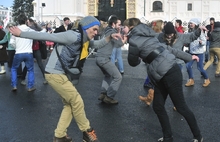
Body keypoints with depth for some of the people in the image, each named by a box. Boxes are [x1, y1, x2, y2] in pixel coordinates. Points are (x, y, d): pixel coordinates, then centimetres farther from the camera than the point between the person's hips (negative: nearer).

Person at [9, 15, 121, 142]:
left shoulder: (86, 40, 7)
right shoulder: (73, 37, -22)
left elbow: (98, 44, 23)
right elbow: (47, 36, -22)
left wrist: (110, 37, 4)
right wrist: (21, 34, -17)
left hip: (62, 74, 10)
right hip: (55, 74, -10)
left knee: (69, 104, 14)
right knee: (77, 102, -3)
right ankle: (87, 131, 15)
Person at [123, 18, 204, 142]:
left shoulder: (134, 39, -8)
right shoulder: (147, 36, 17)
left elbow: (133, 62, 0)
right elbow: (166, 47, 19)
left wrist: (139, 58, 25)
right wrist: (188, 57, 20)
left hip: (170, 73, -9)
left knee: (181, 107, 4)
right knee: (158, 107, 11)